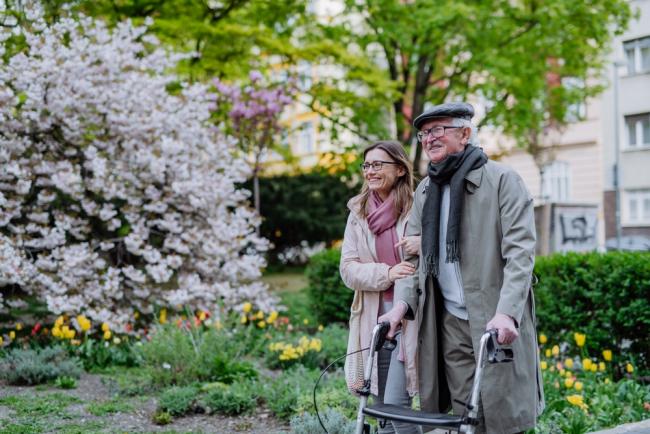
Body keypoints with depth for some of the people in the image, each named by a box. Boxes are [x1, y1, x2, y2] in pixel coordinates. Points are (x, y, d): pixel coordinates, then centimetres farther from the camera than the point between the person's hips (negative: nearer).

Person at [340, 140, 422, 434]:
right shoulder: (358, 214, 9)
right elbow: (348, 269, 2)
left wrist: (426, 245, -23)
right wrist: (386, 274, -16)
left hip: (411, 318, -4)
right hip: (374, 319, 4)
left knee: (396, 403, -11)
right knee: (382, 409, 10)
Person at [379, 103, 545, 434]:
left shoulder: (502, 180, -4)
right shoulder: (425, 190, 15)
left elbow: (520, 251, -12)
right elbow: (413, 254, 14)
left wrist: (506, 312, -24)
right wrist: (402, 303, -2)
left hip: (497, 325, -5)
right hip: (449, 323, 5)